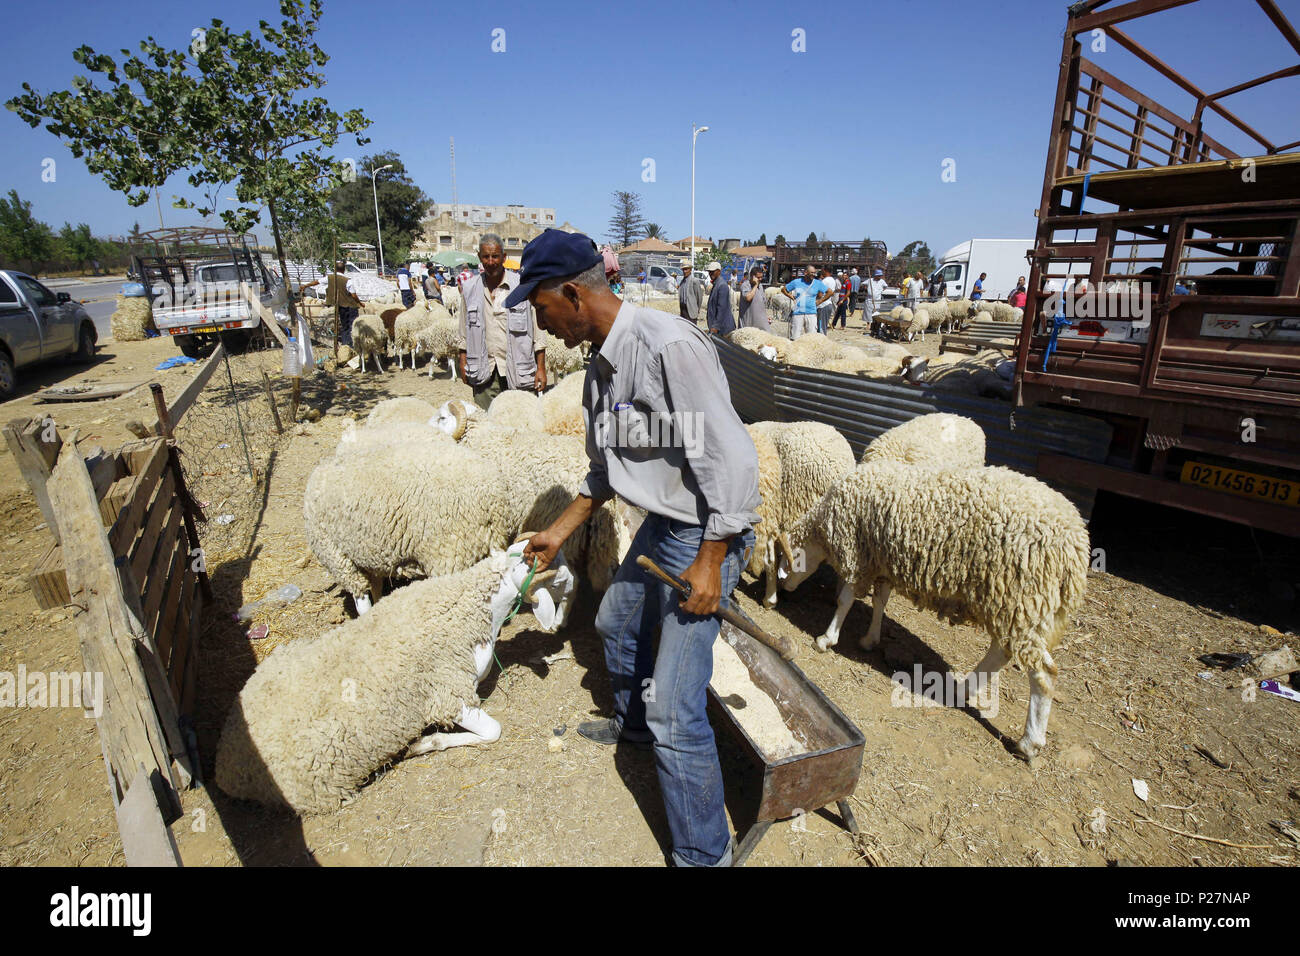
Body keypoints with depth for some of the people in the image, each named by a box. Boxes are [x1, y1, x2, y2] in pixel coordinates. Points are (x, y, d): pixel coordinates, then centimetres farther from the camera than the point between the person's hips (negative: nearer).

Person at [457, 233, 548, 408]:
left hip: (519, 372, -2)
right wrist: (463, 362, 13)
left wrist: (541, 368, -3)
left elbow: (538, 329, 1)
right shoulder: (470, 288, 9)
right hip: (484, 372, 3)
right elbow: (465, 332, 18)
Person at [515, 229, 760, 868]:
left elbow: (732, 458, -25)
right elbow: (606, 468, 16)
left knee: (674, 713, -6)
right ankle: (632, 725, 59)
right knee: (616, 624, 30)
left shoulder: (668, 345, -25)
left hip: (706, 535, -10)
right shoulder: (602, 361, 6)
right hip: (660, 526, 10)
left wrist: (710, 562, -22)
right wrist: (561, 531, 18)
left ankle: (704, 855, 19)